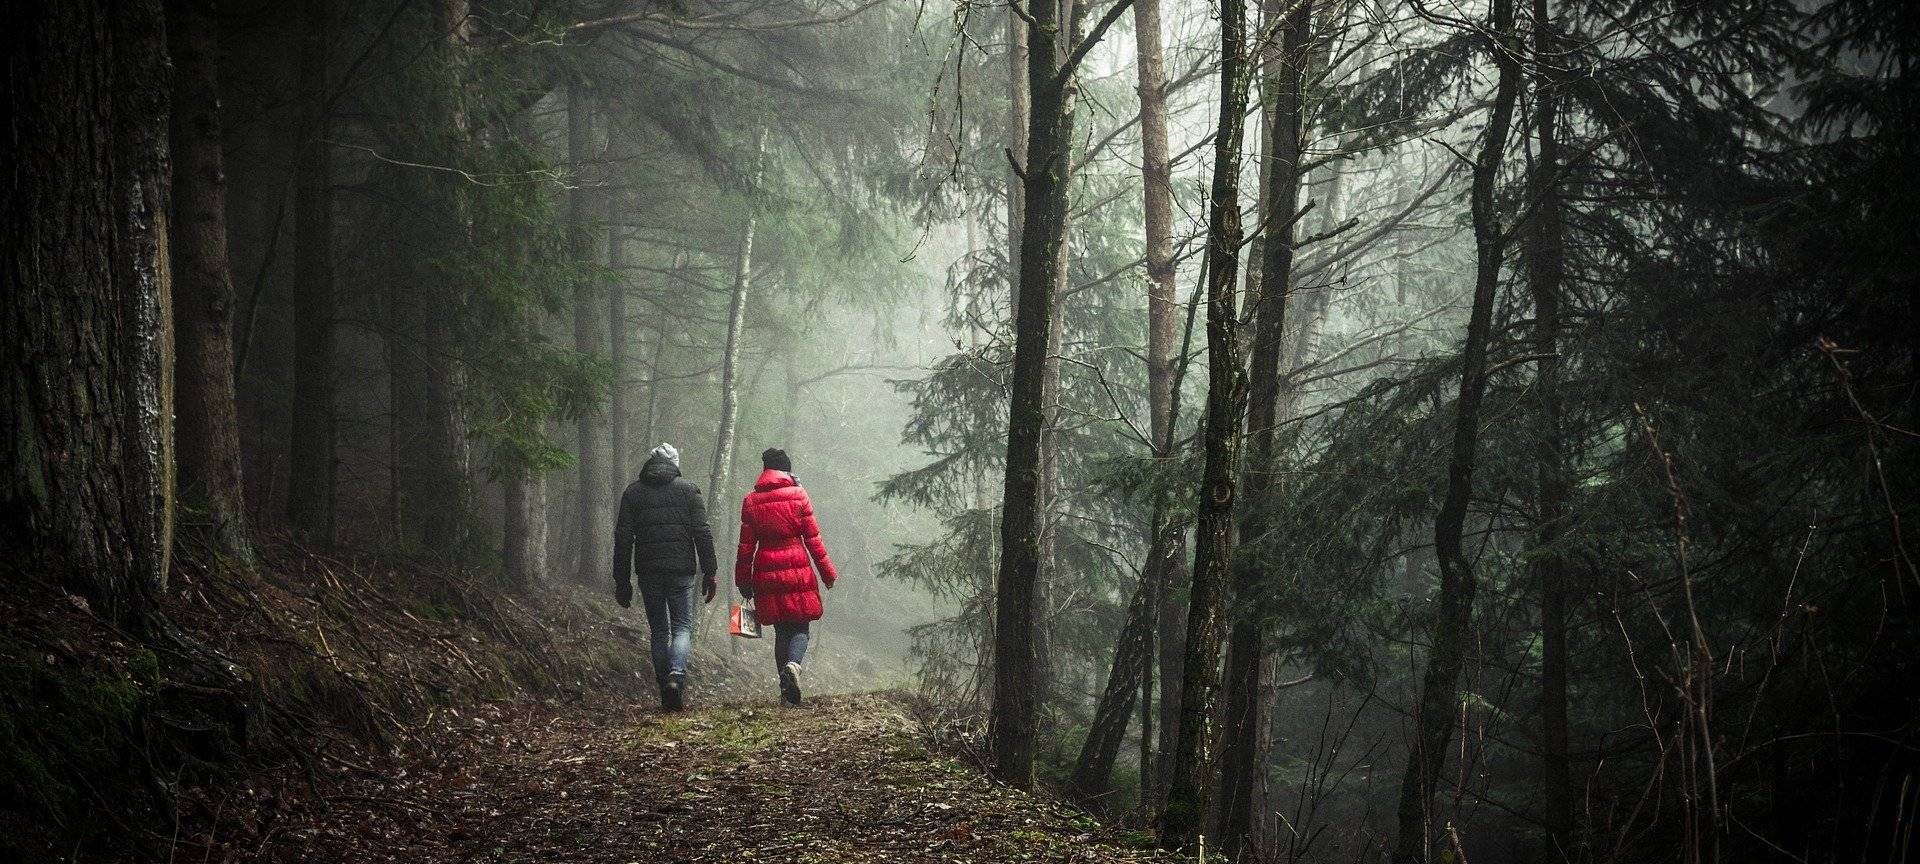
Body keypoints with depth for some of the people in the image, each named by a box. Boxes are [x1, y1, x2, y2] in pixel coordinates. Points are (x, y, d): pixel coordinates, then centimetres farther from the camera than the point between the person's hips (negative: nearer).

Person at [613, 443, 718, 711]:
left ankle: (666, 693, 10)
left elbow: (622, 539, 4)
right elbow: (702, 533, -3)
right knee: (682, 626, 3)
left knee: (658, 630, 12)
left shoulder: (632, 493, 7)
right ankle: (676, 675, -23)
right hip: (681, 571, -2)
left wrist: (622, 581, 8)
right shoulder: (688, 490, 3)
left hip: (648, 573, 2)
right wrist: (710, 572, 1)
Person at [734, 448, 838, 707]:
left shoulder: (751, 501, 3)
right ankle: (793, 663, -26)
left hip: (767, 573, 2)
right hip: (798, 569, -2)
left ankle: (786, 691, 7)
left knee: (782, 629, 11)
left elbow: (746, 545, 4)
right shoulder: (798, 495, -2)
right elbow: (813, 538, -2)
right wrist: (827, 572, 5)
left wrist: (743, 581, 11)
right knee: (801, 626, 5)